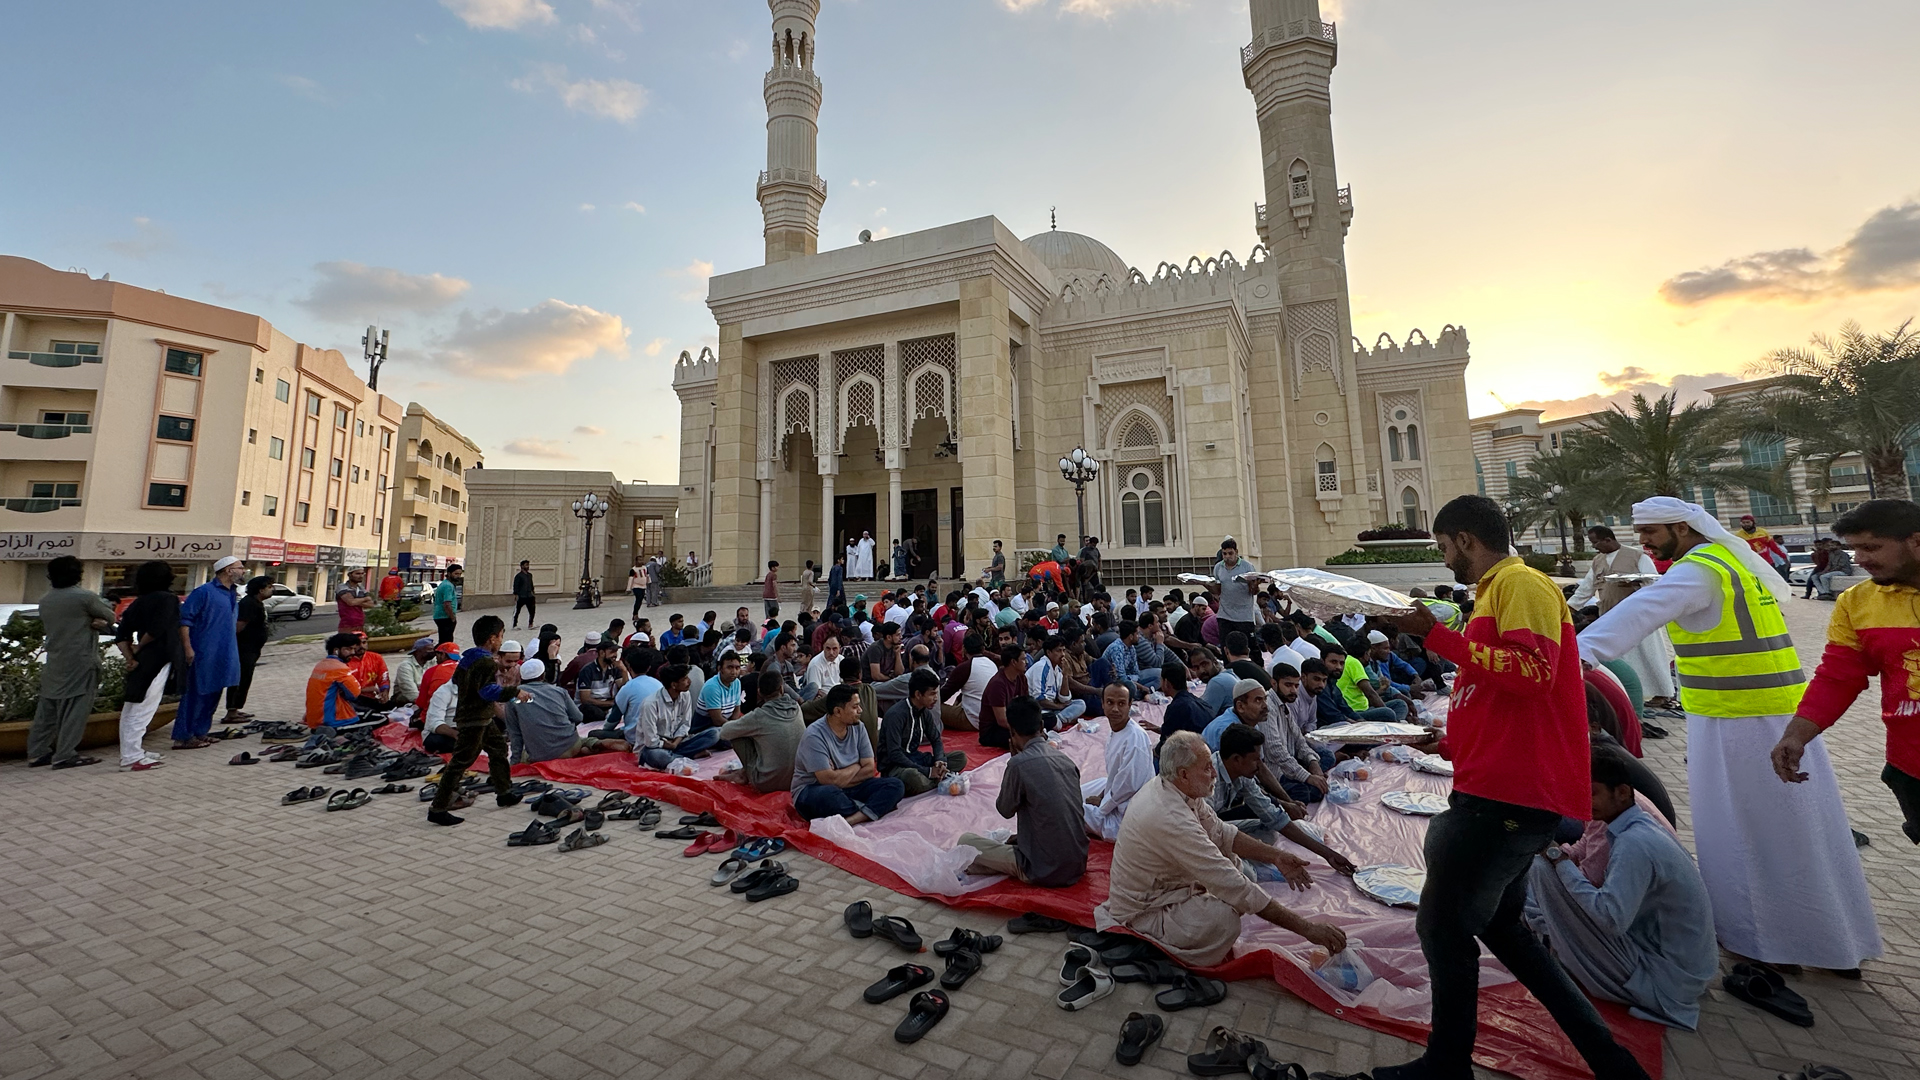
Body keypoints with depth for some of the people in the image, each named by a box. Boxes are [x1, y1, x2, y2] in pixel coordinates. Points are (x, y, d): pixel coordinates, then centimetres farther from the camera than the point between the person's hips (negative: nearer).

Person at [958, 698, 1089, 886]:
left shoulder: (1019, 764, -17)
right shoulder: (1065, 759, 2)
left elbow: (1005, 810, -1)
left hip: (1045, 871, -7)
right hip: (1077, 865, 7)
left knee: (966, 841, 5)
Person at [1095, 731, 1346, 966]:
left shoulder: (1164, 786, -6)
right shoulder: (1171, 820, -34)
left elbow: (1220, 832, 6)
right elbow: (1236, 887, -32)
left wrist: (1274, 856, -3)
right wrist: (1306, 928, -26)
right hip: (1140, 915, -9)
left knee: (1228, 858, 7)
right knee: (1224, 917, -30)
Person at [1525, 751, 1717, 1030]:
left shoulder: (1633, 843, -24)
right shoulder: (1644, 826, 5)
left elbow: (1612, 920, -30)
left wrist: (1561, 862, -23)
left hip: (1663, 981, -10)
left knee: (1542, 869, -18)